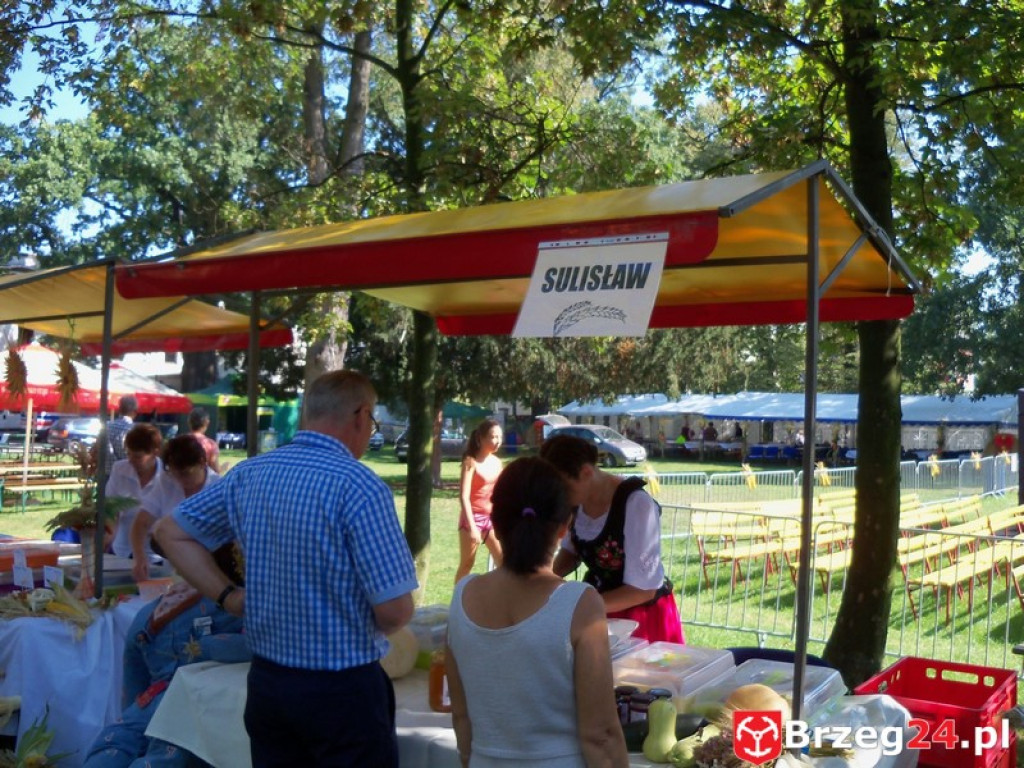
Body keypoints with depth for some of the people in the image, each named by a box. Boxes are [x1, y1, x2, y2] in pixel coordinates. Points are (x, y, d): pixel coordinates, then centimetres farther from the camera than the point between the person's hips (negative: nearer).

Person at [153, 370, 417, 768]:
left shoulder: (248, 473, 1)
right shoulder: (360, 486, -19)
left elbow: (171, 532, 13)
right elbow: (395, 611, -21)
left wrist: (228, 596, 7)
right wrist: (371, 628, 2)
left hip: (266, 680, 6)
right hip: (343, 688, -6)